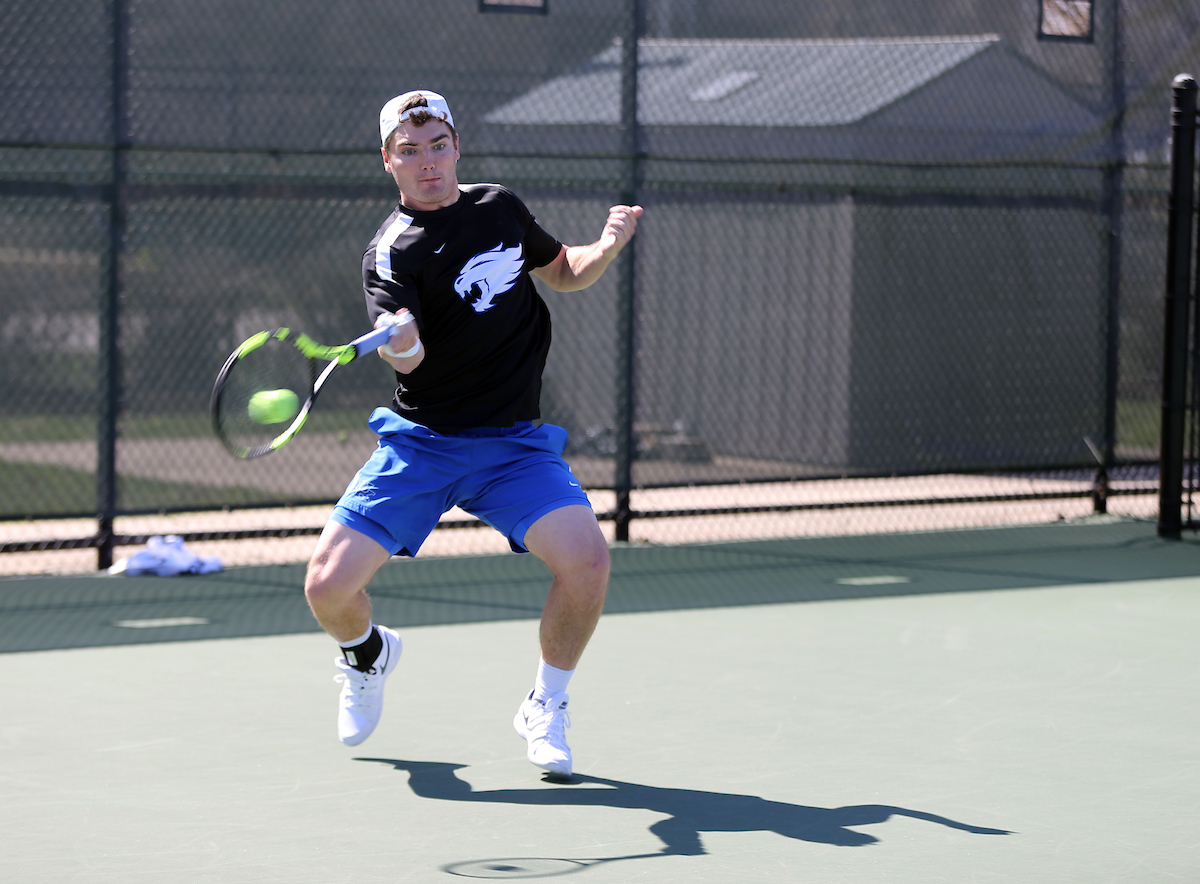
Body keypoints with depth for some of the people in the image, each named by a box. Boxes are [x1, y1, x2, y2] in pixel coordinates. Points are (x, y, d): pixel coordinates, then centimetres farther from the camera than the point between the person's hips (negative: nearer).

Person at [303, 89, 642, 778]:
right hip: (420, 441, -2)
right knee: (328, 587, -15)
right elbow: (409, 359, -27)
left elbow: (563, 271, 25)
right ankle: (369, 653, 25)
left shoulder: (501, 207, 6)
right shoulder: (392, 252, -9)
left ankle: (547, 706, 2)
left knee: (587, 559, -24)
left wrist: (609, 246, 4)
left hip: (514, 444, 2)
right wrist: (399, 343, -51)